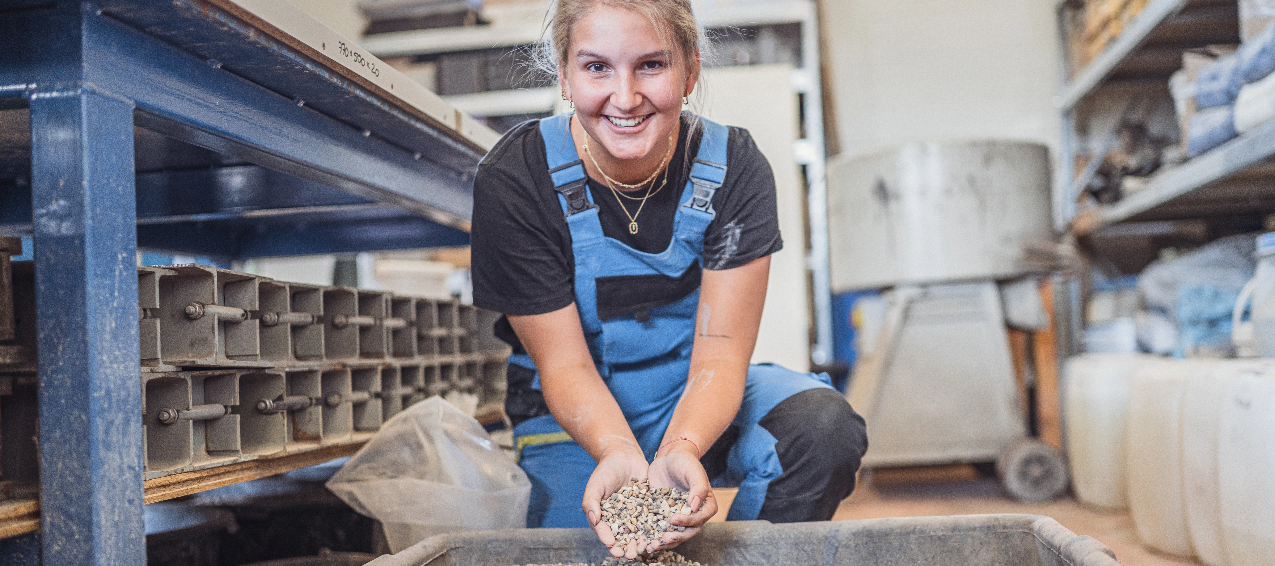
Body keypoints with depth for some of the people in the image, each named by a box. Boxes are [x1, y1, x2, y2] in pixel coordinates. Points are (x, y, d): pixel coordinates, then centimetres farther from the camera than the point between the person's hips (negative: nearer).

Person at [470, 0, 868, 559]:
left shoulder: (734, 169, -15)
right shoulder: (512, 181, -19)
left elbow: (719, 355, -19)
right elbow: (564, 364, -18)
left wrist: (679, 451, -41)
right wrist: (618, 453, -40)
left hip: (697, 398, 2)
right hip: (578, 418, -1)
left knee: (824, 428, -26)